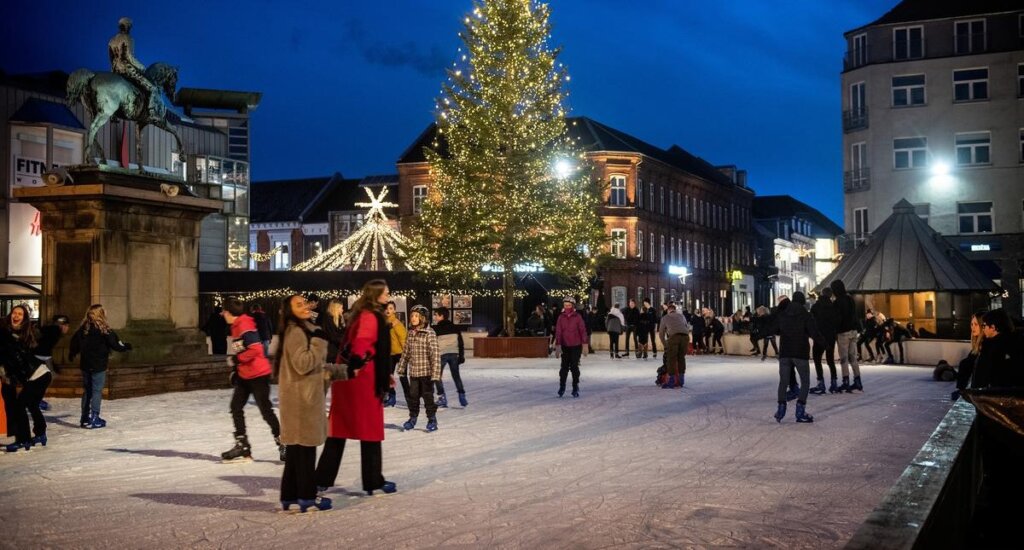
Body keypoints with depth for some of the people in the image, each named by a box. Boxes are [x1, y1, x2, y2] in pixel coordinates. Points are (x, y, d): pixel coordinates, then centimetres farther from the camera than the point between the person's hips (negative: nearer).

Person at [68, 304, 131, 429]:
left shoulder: (83, 329, 2)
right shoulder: (104, 330, -15)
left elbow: (74, 343, 12)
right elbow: (115, 344, -12)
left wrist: (71, 355, 30)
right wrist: (126, 347, 8)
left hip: (85, 365, 6)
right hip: (99, 366, -6)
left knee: (86, 391, 14)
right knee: (97, 391, 0)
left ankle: (85, 418, 18)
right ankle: (93, 419, -1)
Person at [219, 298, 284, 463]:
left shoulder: (245, 325, -18)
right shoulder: (236, 326, 12)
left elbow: (255, 349, -27)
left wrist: (236, 359, -19)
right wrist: (235, 370, 17)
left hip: (258, 375, -10)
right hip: (244, 375, 10)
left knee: (266, 410, -4)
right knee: (236, 407, 7)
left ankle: (283, 443, 6)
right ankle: (242, 447, 12)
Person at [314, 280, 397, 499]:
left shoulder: (360, 315, 17)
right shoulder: (371, 317, -11)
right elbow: (361, 343, -27)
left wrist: (385, 375, 27)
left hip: (346, 377, 9)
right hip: (363, 379, -9)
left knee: (339, 429, 12)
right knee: (371, 431, 2)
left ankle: (323, 479, 14)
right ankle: (374, 482, 9)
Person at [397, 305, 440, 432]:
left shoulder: (429, 333, -13)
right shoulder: (411, 333, 6)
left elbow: (435, 354, -16)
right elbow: (406, 352, 14)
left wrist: (435, 373, -20)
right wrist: (402, 368, 15)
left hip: (426, 372, -6)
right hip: (413, 372, 6)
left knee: (428, 395, 3)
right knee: (412, 396, 13)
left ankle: (432, 420, 16)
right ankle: (413, 418, 28)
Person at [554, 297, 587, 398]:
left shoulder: (577, 317, -5)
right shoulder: (561, 317, 1)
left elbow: (582, 330, -4)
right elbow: (558, 332, 0)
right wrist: (558, 344, -5)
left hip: (576, 346, -2)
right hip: (565, 346, 2)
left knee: (574, 367, 1)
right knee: (564, 367, 5)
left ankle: (575, 388, 11)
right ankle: (562, 387, 15)